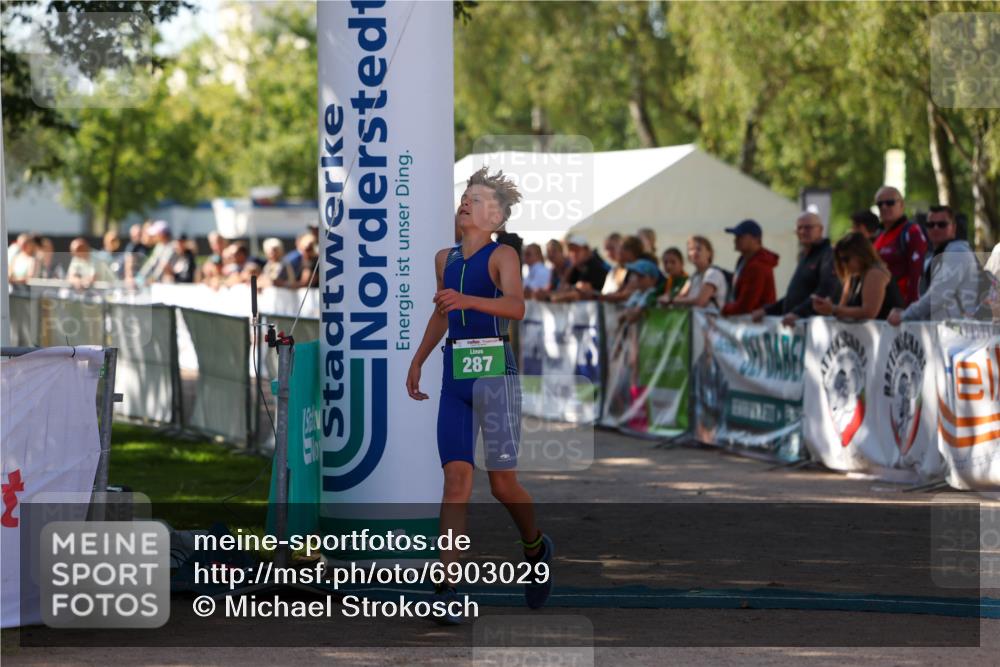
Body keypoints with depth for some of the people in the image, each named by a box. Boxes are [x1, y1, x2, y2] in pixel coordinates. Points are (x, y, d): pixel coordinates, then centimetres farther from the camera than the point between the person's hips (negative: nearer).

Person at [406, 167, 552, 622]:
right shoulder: (445, 258, 15)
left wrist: (467, 300, -38)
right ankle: (447, 589, -13)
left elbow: (515, 307, -22)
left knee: (503, 483, 0)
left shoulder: (503, 256, -4)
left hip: (495, 373, -5)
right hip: (455, 377, 5)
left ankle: (536, 547, 31)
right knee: (456, 478, -6)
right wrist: (418, 361, 33)